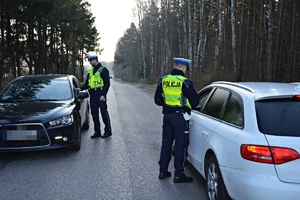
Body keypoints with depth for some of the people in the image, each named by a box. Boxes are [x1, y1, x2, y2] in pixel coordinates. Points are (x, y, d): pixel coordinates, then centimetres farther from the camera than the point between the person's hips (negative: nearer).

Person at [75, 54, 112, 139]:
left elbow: (107, 84, -9)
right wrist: (80, 88, 1)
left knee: (104, 113, -3)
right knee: (94, 114, 8)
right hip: (92, 96, 7)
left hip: (100, 95, -7)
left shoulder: (103, 70, -4)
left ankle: (108, 131, 6)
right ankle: (97, 132, 16)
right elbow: (87, 83, 19)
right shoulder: (90, 71, 17)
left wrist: (103, 95, -17)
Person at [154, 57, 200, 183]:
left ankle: (163, 171, 25)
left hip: (167, 115, 6)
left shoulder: (163, 81, 2)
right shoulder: (185, 82, -15)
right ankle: (179, 174, 9)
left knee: (166, 143, 16)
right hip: (180, 116, -6)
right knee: (181, 145, 3)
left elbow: (157, 100, 8)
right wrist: (191, 106, 13)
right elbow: (195, 101, -8)